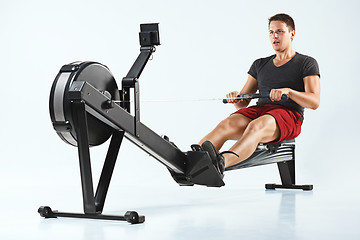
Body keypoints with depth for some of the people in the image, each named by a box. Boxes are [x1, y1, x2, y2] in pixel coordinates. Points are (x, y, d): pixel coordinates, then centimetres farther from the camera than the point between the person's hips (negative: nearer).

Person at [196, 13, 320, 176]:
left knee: (256, 126, -40)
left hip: (288, 114, -4)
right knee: (226, 125, -30)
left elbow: (314, 102, -3)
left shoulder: (307, 63, 11)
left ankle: (221, 162, -67)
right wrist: (235, 98, -5)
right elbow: (243, 102, 21)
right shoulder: (260, 65, 25)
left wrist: (288, 91, -21)